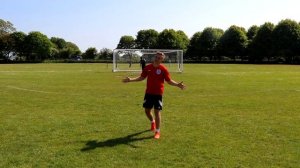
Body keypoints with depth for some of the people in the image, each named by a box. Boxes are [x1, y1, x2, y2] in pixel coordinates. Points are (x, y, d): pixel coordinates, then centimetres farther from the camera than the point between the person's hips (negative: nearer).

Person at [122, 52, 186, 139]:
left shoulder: (163, 69, -8)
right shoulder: (148, 67, 2)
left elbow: (169, 81, -5)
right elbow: (142, 77, 11)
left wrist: (177, 84, -22)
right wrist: (131, 79, 3)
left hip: (158, 93, -4)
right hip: (148, 93, 4)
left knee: (157, 111, -4)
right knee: (147, 110, 11)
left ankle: (157, 131, 8)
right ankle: (153, 122, 44)